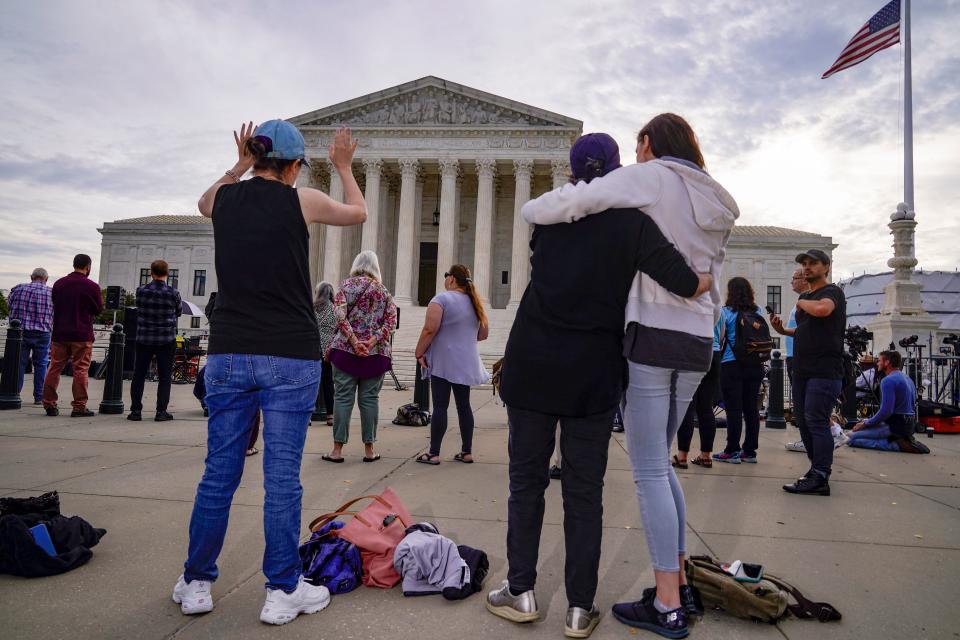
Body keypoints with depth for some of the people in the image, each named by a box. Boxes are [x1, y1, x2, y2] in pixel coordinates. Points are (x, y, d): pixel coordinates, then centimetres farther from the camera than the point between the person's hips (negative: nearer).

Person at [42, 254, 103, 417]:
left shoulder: (58, 283, 6)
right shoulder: (92, 286, -9)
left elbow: (54, 305, 18)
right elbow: (99, 310, 1)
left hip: (59, 333, 5)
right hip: (82, 335, -4)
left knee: (55, 368, 10)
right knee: (81, 370, 0)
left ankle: (49, 404, 12)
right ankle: (79, 407, 1)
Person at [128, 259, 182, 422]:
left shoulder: (141, 291, -4)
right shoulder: (173, 293, -8)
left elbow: (139, 309, 12)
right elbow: (179, 312, 7)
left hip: (144, 339, 2)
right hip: (166, 340, -2)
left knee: (138, 375, 9)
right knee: (164, 377, 5)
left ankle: (135, 411, 9)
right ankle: (161, 412, 3)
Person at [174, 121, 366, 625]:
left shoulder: (225, 198, 6)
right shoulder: (301, 201, -4)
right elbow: (357, 213, 17)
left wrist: (240, 166, 34)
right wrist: (343, 167, 30)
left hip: (228, 353, 4)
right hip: (289, 356, -4)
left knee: (219, 473, 12)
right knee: (282, 477, 2)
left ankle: (196, 584, 24)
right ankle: (282, 591, 13)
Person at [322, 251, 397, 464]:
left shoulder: (346, 286, 2)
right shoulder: (383, 290, 9)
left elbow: (340, 316, -11)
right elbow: (391, 321, -1)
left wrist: (354, 342, -14)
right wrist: (372, 342, -10)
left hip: (346, 350, -1)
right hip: (376, 353, 2)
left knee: (343, 398, 2)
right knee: (370, 399, 6)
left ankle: (337, 449, 3)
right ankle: (369, 449, 10)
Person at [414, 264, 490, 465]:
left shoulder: (441, 299, -9)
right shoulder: (474, 302, 11)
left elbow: (430, 330, -17)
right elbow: (483, 334, 15)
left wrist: (419, 353, -7)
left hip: (443, 362, -6)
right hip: (465, 363, 6)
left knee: (440, 406, -4)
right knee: (464, 405, 10)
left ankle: (434, 454, 0)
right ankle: (466, 452, 15)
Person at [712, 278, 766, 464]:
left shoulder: (726, 312, -5)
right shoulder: (758, 312, 8)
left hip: (731, 364, -4)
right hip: (755, 365, 4)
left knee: (733, 409, -1)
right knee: (751, 408, 7)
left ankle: (732, 451, 2)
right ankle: (750, 451, 12)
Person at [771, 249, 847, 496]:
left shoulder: (832, 292, -5)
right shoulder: (805, 296, 21)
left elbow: (822, 309, -29)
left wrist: (801, 302, -9)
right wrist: (783, 330, 12)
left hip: (824, 371, -9)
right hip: (802, 370, 9)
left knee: (816, 421, -11)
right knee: (804, 421, 12)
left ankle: (820, 478, -9)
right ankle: (817, 469, 22)